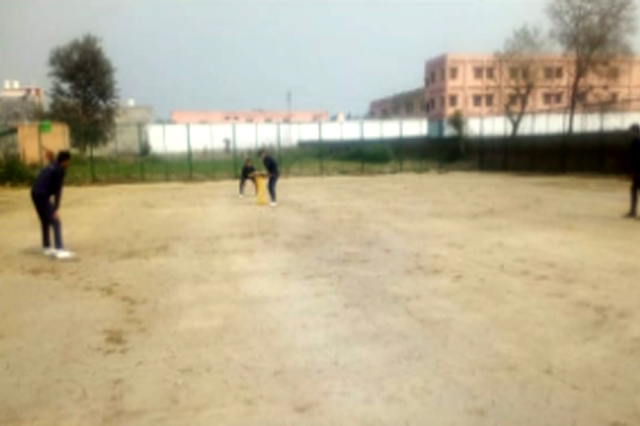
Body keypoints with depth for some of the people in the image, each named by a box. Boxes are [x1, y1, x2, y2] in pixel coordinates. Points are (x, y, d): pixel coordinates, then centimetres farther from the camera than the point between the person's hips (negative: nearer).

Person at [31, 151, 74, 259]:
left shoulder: (51, 167, 18)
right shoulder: (59, 170, -10)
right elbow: (58, 190, -15)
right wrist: (56, 209, -18)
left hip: (35, 194, 10)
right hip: (42, 196, -10)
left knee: (45, 222, 19)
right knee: (55, 222, -9)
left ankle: (47, 248, 27)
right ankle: (60, 250, -15)